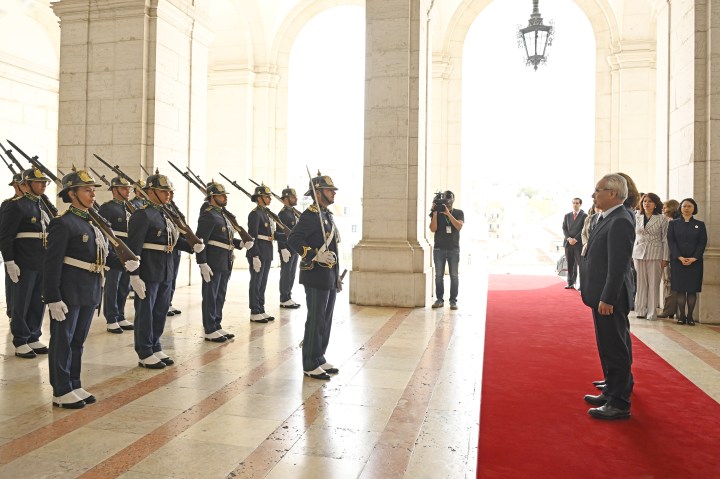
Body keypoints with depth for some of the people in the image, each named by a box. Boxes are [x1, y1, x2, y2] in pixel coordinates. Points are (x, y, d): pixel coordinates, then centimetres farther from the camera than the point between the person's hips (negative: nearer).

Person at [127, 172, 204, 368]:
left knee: (161, 311, 16)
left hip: (166, 271, 8)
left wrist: (192, 246, -1)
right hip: (148, 272, -8)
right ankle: (145, 354, 15)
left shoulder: (166, 214, 13)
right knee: (145, 312, 4)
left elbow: (175, 239, 17)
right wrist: (134, 276, -20)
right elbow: (134, 247, -17)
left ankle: (156, 348, 29)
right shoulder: (142, 215, -14)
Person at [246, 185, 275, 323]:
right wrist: (255, 256, -21)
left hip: (267, 253, 9)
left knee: (263, 283, 13)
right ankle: (254, 313, 7)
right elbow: (252, 236, -17)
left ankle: (261, 310, 21)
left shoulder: (265, 213, 15)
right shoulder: (255, 214, -13)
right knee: (256, 283, -1)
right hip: (258, 253, -9)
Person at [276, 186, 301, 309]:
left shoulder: (292, 212, 16)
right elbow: (279, 233, -18)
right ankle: (284, 300, 4)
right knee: (286, 274, -2)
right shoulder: (283, 214, -13)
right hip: (287, 249, -9)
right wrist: (284, 249, -22)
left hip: (295, 249, 9)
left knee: (291, 274, 13)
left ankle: (288, 297, 20)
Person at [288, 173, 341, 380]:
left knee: (326, 321, 15)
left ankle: (319, 359, 26)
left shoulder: (327, 215, 17)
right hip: (316, 277, -9)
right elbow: (293, 239, -23)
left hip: (329, 278, 9)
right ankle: (310, 365, 7)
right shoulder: (310, 215, -13)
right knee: (316, 322, -3)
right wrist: (316, 255, -30)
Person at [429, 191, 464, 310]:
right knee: (439, 275, 2)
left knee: (454, 275, -1)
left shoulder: (459, 213, 6)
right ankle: (439, 299, 9)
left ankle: (453, 301, 4)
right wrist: (435, 213, -12)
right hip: (439, 248, 1)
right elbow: (433, 229, -6)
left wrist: (448, 214, -17)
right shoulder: (436, 212, 6)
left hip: (454, 249, 0)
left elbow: (459, 226, -12)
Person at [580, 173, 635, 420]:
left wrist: (607, 299, -22)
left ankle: (619, 404, 9)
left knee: (615, 350, -1)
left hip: (610, 299, -10)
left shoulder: (620, 222, -19)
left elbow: (618, 266, -22)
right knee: (608, 348, 19)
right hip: (602, 296, 10)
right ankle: (611, 392, 33)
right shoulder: (607, 219, 12)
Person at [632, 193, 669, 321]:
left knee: (653, 284, 0)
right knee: (641, 283, 5)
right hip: (639, 253, 3)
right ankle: (641, 310, 12)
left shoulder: (662, 219, 0)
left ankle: (652, 312, 7)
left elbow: (665, 239, -1)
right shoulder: (637, 218, 10)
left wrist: (665, 258, -5)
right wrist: (631, 254, 8)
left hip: (655, 254, -3)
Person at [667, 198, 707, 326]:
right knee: (680, 289, 0)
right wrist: (680, 257, -12)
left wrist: (694, 258, -11)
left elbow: (702, 243, 2)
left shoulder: (700, 224, 8)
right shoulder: (674, 223, 6)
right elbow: (671, 241, -1)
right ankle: (681, 315, 5)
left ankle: (690, 316, 7)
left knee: (692, 289, 1)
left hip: (695, 261, 1)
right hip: (677, 261, 0)